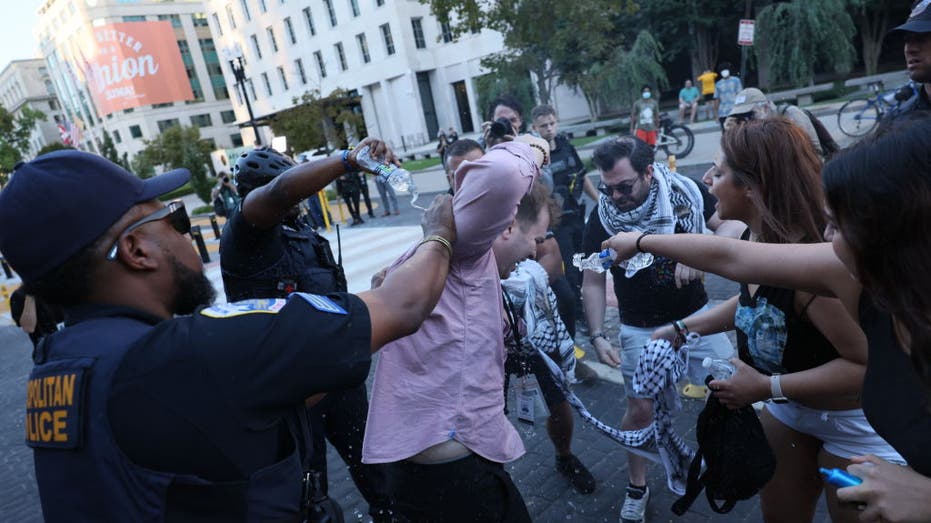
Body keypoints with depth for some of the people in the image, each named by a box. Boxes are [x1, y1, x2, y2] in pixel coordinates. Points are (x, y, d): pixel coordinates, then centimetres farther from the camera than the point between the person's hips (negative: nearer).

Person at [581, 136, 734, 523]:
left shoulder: (685, 193, -15)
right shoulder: (600, 218, -15)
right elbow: (593, 282, -8)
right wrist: (597, 336, -17)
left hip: (696, 315, 2)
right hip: (642, 329, -1)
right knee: (640, 408, 3)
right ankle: (637, 489, 25)